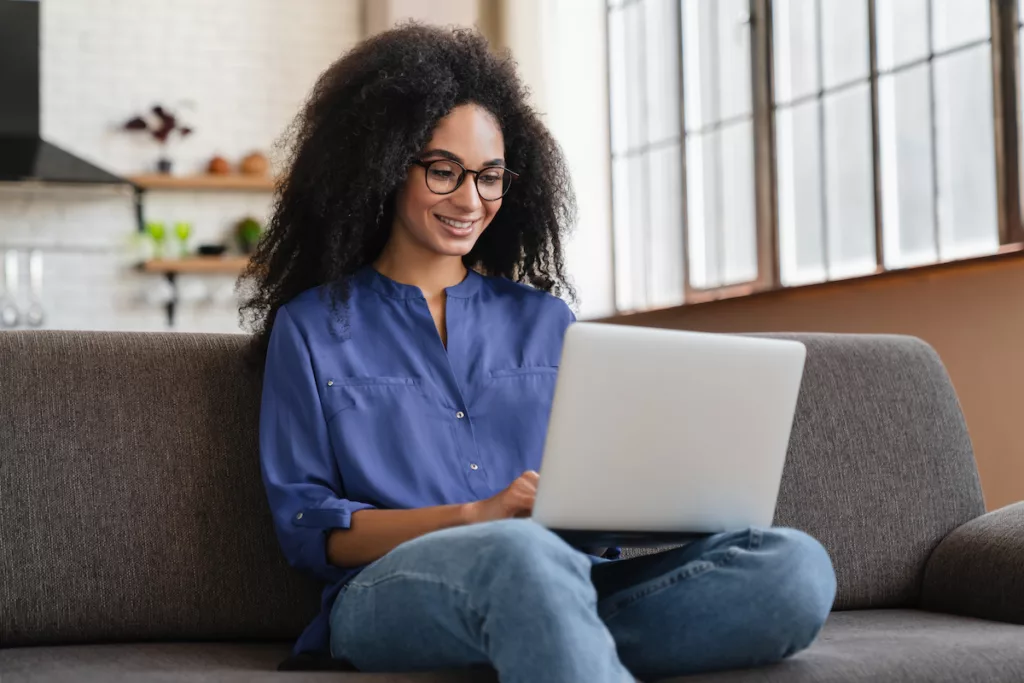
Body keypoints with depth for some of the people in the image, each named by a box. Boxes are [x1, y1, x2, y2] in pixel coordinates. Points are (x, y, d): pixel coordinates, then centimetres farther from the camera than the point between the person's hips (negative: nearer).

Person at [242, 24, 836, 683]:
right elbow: (305, 526, 4)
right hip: (390, 596, -4)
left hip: (563, 581, 5)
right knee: (521, 554, -43)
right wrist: (476, 516, -10)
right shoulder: (312, 327, 14)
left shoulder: (547, 322, 24)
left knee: (795, 565, -26)